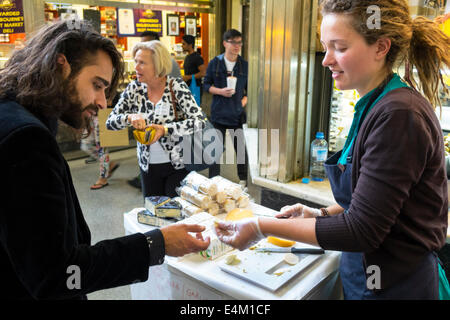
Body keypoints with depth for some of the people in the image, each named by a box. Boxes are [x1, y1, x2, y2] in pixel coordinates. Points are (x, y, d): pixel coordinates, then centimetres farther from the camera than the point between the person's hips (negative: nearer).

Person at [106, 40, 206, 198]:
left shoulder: (176, 86, -13)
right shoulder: (134, 88, -3)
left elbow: (199, 122, -20)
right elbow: (110, 122, -2)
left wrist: (165, 129, -30)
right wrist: (129, 117, -22)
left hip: (178, 165, -3)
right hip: (148, 166, 4)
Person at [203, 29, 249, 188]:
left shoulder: (245, 65, 4)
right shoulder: (214, 63, 1)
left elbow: (250, 89, 11)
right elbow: (206, 85, 6)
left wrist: (244, 101, -5)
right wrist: (220, 91, -11)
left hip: (238, 114, 1)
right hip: (219, 114, -1)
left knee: (242, 148, 5)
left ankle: (244, 181, 21)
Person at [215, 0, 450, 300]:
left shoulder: (399, 115, -25)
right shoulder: (374, 106, 4)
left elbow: (362, 230, -24)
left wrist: (264, 227, -22)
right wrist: (322, 214, 2)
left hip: (395, 286, -8)